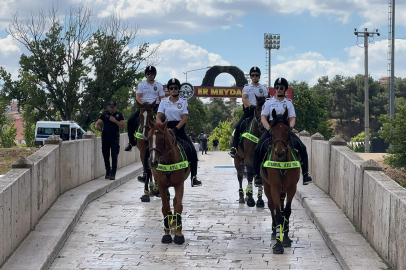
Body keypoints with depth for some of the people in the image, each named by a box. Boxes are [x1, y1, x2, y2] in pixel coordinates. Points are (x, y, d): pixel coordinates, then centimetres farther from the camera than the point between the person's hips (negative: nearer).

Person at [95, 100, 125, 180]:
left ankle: (113, 174, -7)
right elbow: (98, 122, 1)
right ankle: (108, 172, 22)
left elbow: (123, 126, -2)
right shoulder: (104, 114, 7)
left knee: (114, 156, -8)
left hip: (115, 138, -2)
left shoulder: (119, 115, 4)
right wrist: (96, 126, -23)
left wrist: (115, 121, -15)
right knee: (106, 156, 7)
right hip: (105, 138, 2)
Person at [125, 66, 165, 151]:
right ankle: (132, 142, -3)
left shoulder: (159, 86, 10)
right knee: (130, 121, -15)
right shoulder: (141, 85, 9)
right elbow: (138, 97, 0)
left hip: (155, 106, -1)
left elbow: (162, 99, 5)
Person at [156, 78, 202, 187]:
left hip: (179, 129, 0)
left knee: (192, 152, -14)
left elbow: (184, 118, -5)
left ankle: (194, 177, -9)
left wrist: (176, 128, -20)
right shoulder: (164, 101, 7)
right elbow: (158, 117, 0)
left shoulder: (183, 102, 5)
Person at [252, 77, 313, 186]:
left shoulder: (288, 103, 14)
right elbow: (263, 117, 0)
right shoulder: (269, 102, 8)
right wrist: (269, 129, -17)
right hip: (271, 129, -1)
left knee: (302, 147, -16)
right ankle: (257, 175, -13)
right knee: (258, 149, -22)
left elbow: (292, 118, 7)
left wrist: (290, 127, -15)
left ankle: (306, 173, -11)